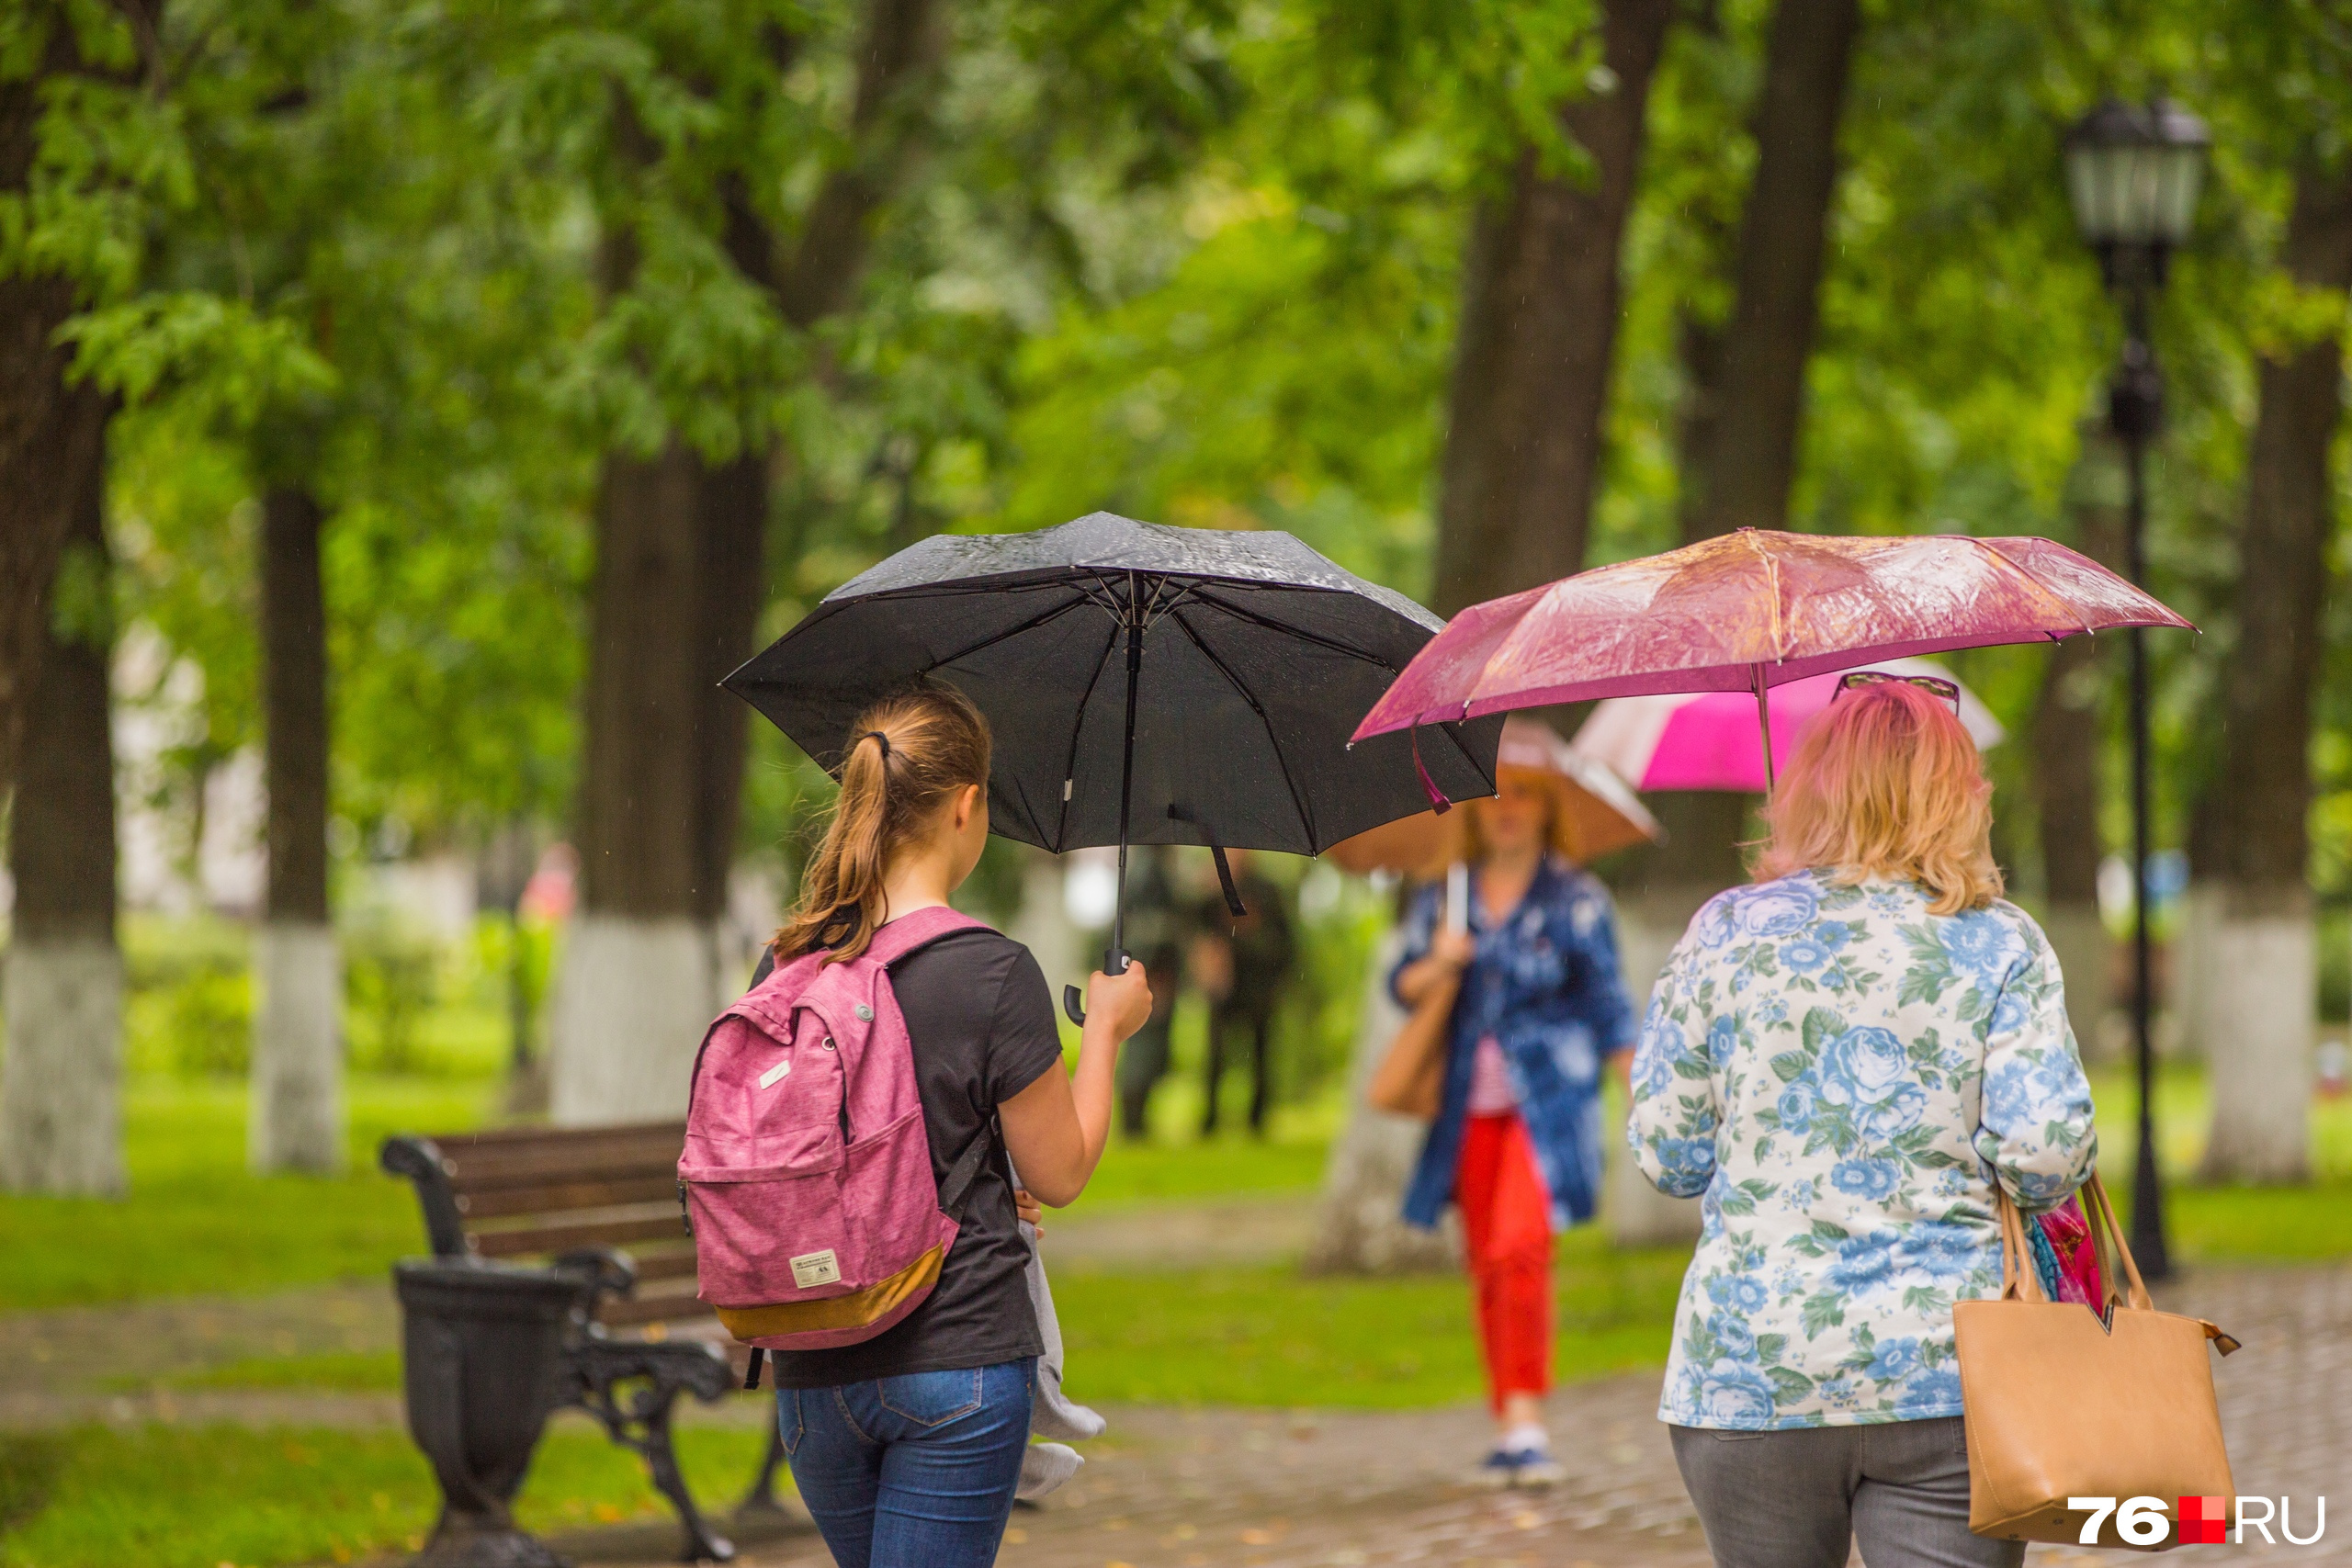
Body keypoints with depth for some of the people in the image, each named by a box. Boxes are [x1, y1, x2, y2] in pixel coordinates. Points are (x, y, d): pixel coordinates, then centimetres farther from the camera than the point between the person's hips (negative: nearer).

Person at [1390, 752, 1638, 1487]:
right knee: (1485, 1264, 6)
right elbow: (1402, 985, 8)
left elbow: (1608, 1003, 3)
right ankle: (1506, 1426, 16)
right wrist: (1437, 966, -13)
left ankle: (1527, 1421, -19)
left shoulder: (1575, 899, 2)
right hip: (1471, 1107, 4)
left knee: (1518, 1248, -19)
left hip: (1546, 1099, -4)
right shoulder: (1442, 898, 12)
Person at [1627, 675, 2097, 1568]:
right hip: (1951, 1374, -1)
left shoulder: (1726, 931, 3)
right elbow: (2044, 1150, -10)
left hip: (1751, 1371, 1)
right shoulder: (2000, 941, 0)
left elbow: (1665, 1156, 4)